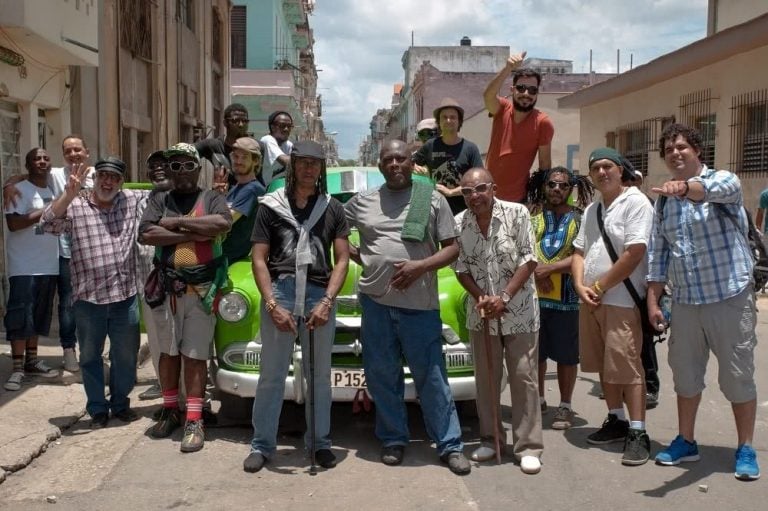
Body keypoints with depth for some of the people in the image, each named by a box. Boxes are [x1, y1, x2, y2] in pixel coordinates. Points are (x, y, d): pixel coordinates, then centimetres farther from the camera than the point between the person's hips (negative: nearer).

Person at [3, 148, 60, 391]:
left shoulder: (53, 192, 14)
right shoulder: (19, 189, -8)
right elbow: (13, 224, -19)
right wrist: (44, 212, -17)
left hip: (49, 265, 7)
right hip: (24, 266, -7)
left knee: (39, 314, 12)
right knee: (20, 315, -6)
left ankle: (32, 360, 22)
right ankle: (18, 367, -2)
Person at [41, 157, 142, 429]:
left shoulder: (132, 201, 5)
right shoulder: (75, 206, -2)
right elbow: (49, 223, -18)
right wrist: (69, 194, -30)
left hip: (126, 296, 2)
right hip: (88, 298, -1)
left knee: (126, 355, 12)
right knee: (90, 356, 11)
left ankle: (120, 403, 31)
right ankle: (97, 409, 26)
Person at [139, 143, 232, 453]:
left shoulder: (212, 198, 4)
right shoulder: (159, 200, 9)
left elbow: (223, 224, -19)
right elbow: (146, 235, -8)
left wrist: (177, 222, -13)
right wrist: (193, 234, -13)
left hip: (202, 290, -2)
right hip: (167, 289, 3)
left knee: (194, 355, -1)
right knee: (168, 352, 13)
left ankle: (194, 421, 4)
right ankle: (170, 410, 28)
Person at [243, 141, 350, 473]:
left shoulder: (333, 208, 10)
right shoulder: (271, 206, 6)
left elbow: (342, 259, 5)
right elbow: (259, 259, 2)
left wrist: (326, 302, -8)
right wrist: (272, 305, -9)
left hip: (320, 295, 1)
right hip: (279, 291, -1)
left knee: (319, 375, 8)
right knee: (271, 375, 3)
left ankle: (319, 442, 20)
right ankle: (262, 445, 13)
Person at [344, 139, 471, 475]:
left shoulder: (433, 200, 4)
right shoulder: (362, 201, 9)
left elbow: (452, 248, 2)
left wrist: (420, 266, -14)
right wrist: (356, 256, 6)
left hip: (420, 305, -2)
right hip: (375, 301, 3)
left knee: (431, 377, 2)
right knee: (382, 376, 10)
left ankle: (450, 445, 12)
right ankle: (394, 439, 24)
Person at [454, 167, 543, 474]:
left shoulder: (517, 213, -10)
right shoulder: (460, 224, -3)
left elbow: (528, 261, -11)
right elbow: (461, 269, 4)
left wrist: (504, 297, -18)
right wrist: (480, 297, -12)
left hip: (519, 311, -3)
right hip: (481, 314, 3)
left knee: (523, 377, 0)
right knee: (486, 379, 11)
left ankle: (528, 447, 7)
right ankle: (490, 439, 25)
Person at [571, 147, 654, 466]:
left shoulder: (635, 202, -9)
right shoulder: (591, 210, 16)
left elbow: (634, 254, -17)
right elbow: (579, 252, 14)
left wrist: (599, 287, -12)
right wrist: (580, 287, -4)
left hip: (622, 301, -8)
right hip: (590, 300, 8)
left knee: (627, 368, -7)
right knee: (605, 367, 14)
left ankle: (638, 433, -1)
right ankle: (616, 421, 26)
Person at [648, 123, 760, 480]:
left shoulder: (723, 180, -6)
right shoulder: (663, 200, 9)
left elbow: (717, 190, -33)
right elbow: (658, 253, 11)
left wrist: (685, 188, -54)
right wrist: (652, 300, 6)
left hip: (730, 297, -5)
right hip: (685, 302, 5)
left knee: (738, 376, 4)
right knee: (685, 373, 13)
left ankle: (745, 449, 19)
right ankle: (685, 441, 28)